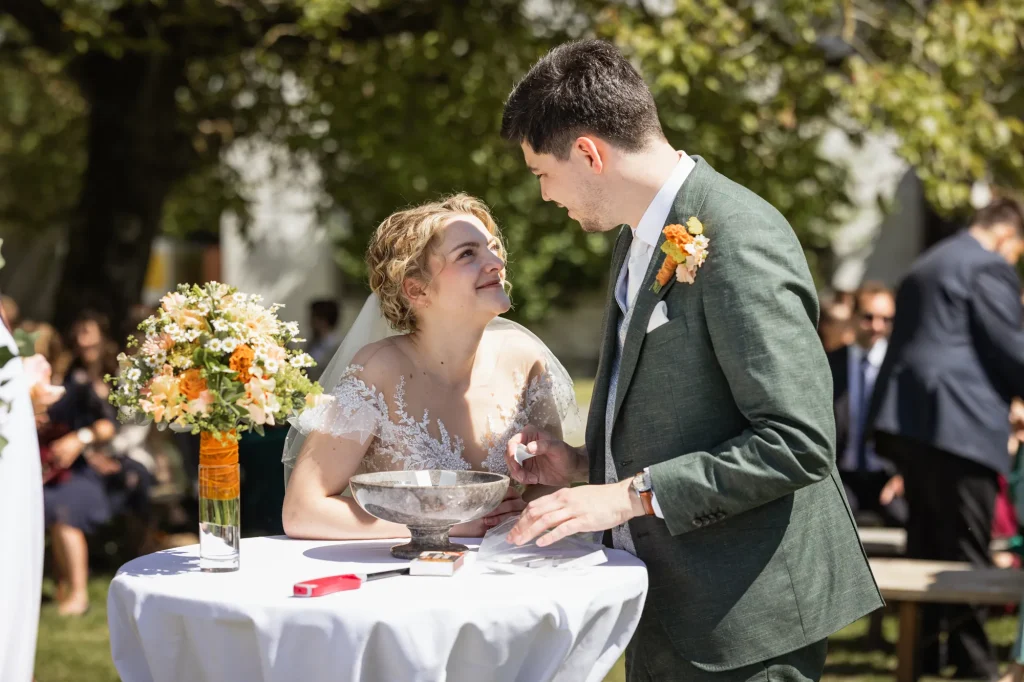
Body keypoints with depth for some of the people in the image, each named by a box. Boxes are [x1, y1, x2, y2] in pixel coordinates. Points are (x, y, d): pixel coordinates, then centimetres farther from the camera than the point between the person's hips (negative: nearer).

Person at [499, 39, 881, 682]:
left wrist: (633, 494, -23)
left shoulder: (740, 243, -20)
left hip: (742, 616, -9)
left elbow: (797, 442, -24)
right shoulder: (642, 235, 10)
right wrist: (585, 460, 6)